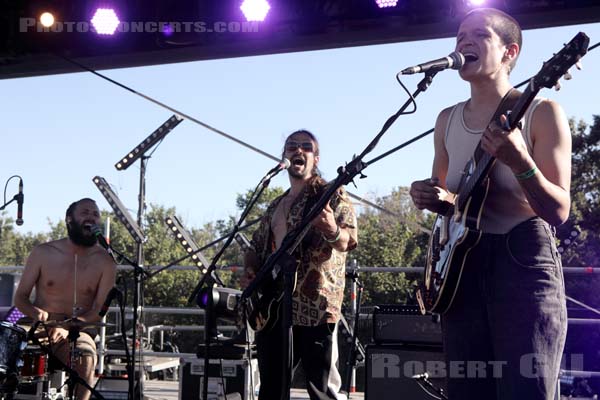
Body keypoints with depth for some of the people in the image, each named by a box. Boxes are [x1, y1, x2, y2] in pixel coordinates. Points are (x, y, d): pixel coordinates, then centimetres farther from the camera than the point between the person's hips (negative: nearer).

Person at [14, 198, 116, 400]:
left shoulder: (105, 262, 1)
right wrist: (36, 313, -17)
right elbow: (20, 296, 6)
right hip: (40, 329, 1)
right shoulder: (43, 253, 2)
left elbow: (99, 311, -3)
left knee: (85, 355, -34)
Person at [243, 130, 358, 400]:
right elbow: (256, 247, 27)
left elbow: (349, 240, -14)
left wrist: (333, 232, -37)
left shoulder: (331, 194, 0)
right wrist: (252, 273, 7)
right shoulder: (275, 206, 22)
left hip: (315, 305, -7)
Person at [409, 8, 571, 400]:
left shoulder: (540, 112, -3)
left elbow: (558, 211, -10)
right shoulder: (447, 120, 13)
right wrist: (428, 196, -2)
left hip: (523, 260, -5)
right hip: (461, 263, 5)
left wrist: (518, 162, -27)